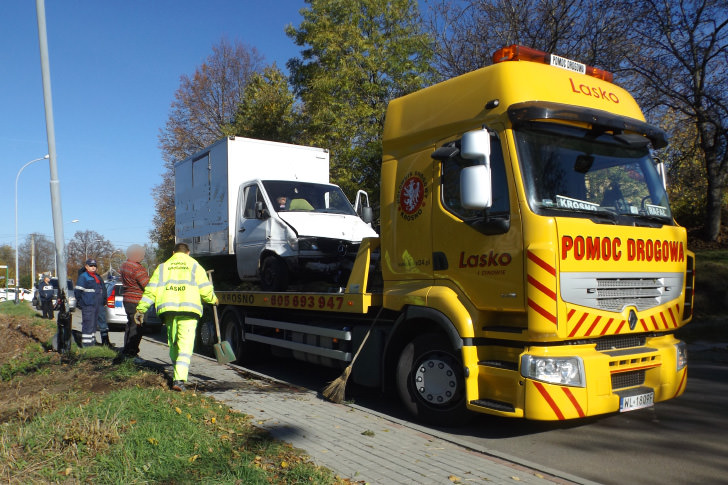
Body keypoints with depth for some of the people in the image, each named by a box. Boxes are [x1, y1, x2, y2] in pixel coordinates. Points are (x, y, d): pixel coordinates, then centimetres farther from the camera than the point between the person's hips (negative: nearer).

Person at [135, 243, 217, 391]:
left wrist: (141, 309, 12)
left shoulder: (163, 267, 18)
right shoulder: (194, 266, 12)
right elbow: (205, 290, 5)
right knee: (185, 345, -6)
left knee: (173, 343, 17)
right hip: (189, 309, -3)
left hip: (168, 309, 3)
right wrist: (213, 300, 24)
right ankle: (179, 379, -19)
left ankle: (177, 375, 27)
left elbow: (151, 290, 11)